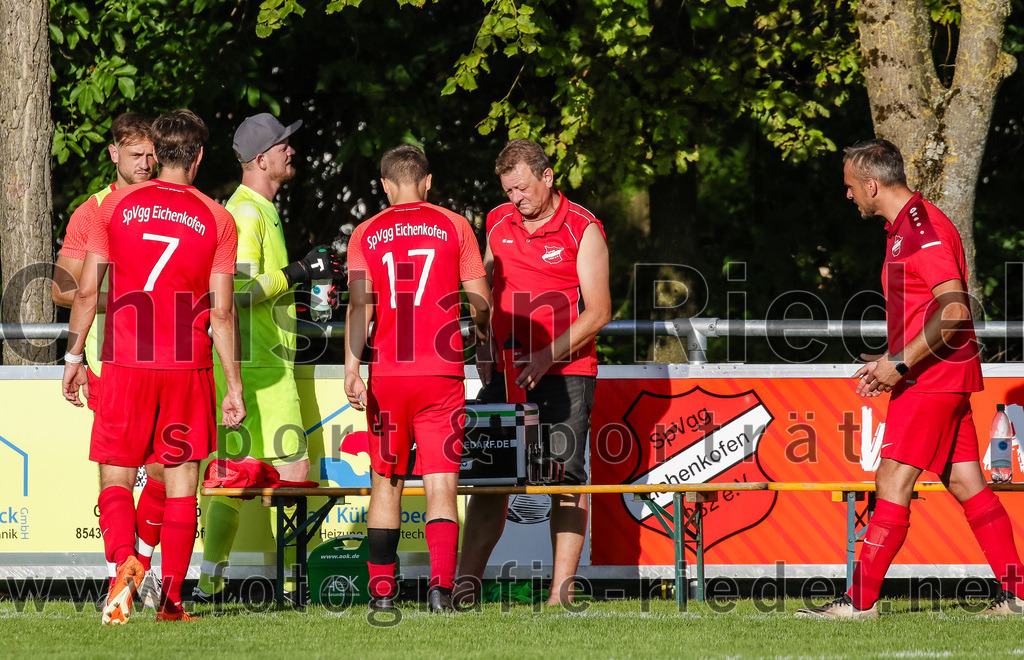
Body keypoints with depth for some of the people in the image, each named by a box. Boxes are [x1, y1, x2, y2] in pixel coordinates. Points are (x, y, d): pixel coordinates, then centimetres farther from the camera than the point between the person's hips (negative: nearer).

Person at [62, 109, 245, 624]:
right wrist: (234, 385, 3)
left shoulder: (117, 205, 2)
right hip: (188, 367, 0)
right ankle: (172, 598, 6)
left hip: (125, 365, 0)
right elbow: (221, 310, -2)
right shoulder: (217, 220, 1)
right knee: (181, 484, 8)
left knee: (116, 476, 5)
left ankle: (124, 559, -23)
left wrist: (74, 356, 11)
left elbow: (87, 290, 2)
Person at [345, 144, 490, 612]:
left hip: (386, 375, 1)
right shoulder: (453, 227, 4)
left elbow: (359, 305, -6)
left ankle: (381, 588, 14)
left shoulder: (366, 234, 6)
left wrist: (351, 371, -11)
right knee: (441, 484, -3)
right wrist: (481, 327, 28)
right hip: (441, 373, -1)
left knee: (386, 482, 13)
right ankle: (441, 585, -17)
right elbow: (480, 300, 6)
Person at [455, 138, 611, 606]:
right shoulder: (497, 224, 10)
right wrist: (485, 347, 5)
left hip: (565, 372, -4)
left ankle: (562, 592, -4)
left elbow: (597, 312, -8)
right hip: (505, 372, 4)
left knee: (566, 480, -5)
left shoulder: (583, 230, -5)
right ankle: (467, 585, 3)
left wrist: (548, 356, -17)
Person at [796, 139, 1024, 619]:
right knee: (965, 483, 8)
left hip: (933, 378, -10)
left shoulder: (923, 229, -16)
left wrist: (900, 363, -21)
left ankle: (861, 599, -8)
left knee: (893, 481, -9)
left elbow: (953, 311, -24)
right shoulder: (903, 228, 17)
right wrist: (888, 363, 16)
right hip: (934, 376, 10)